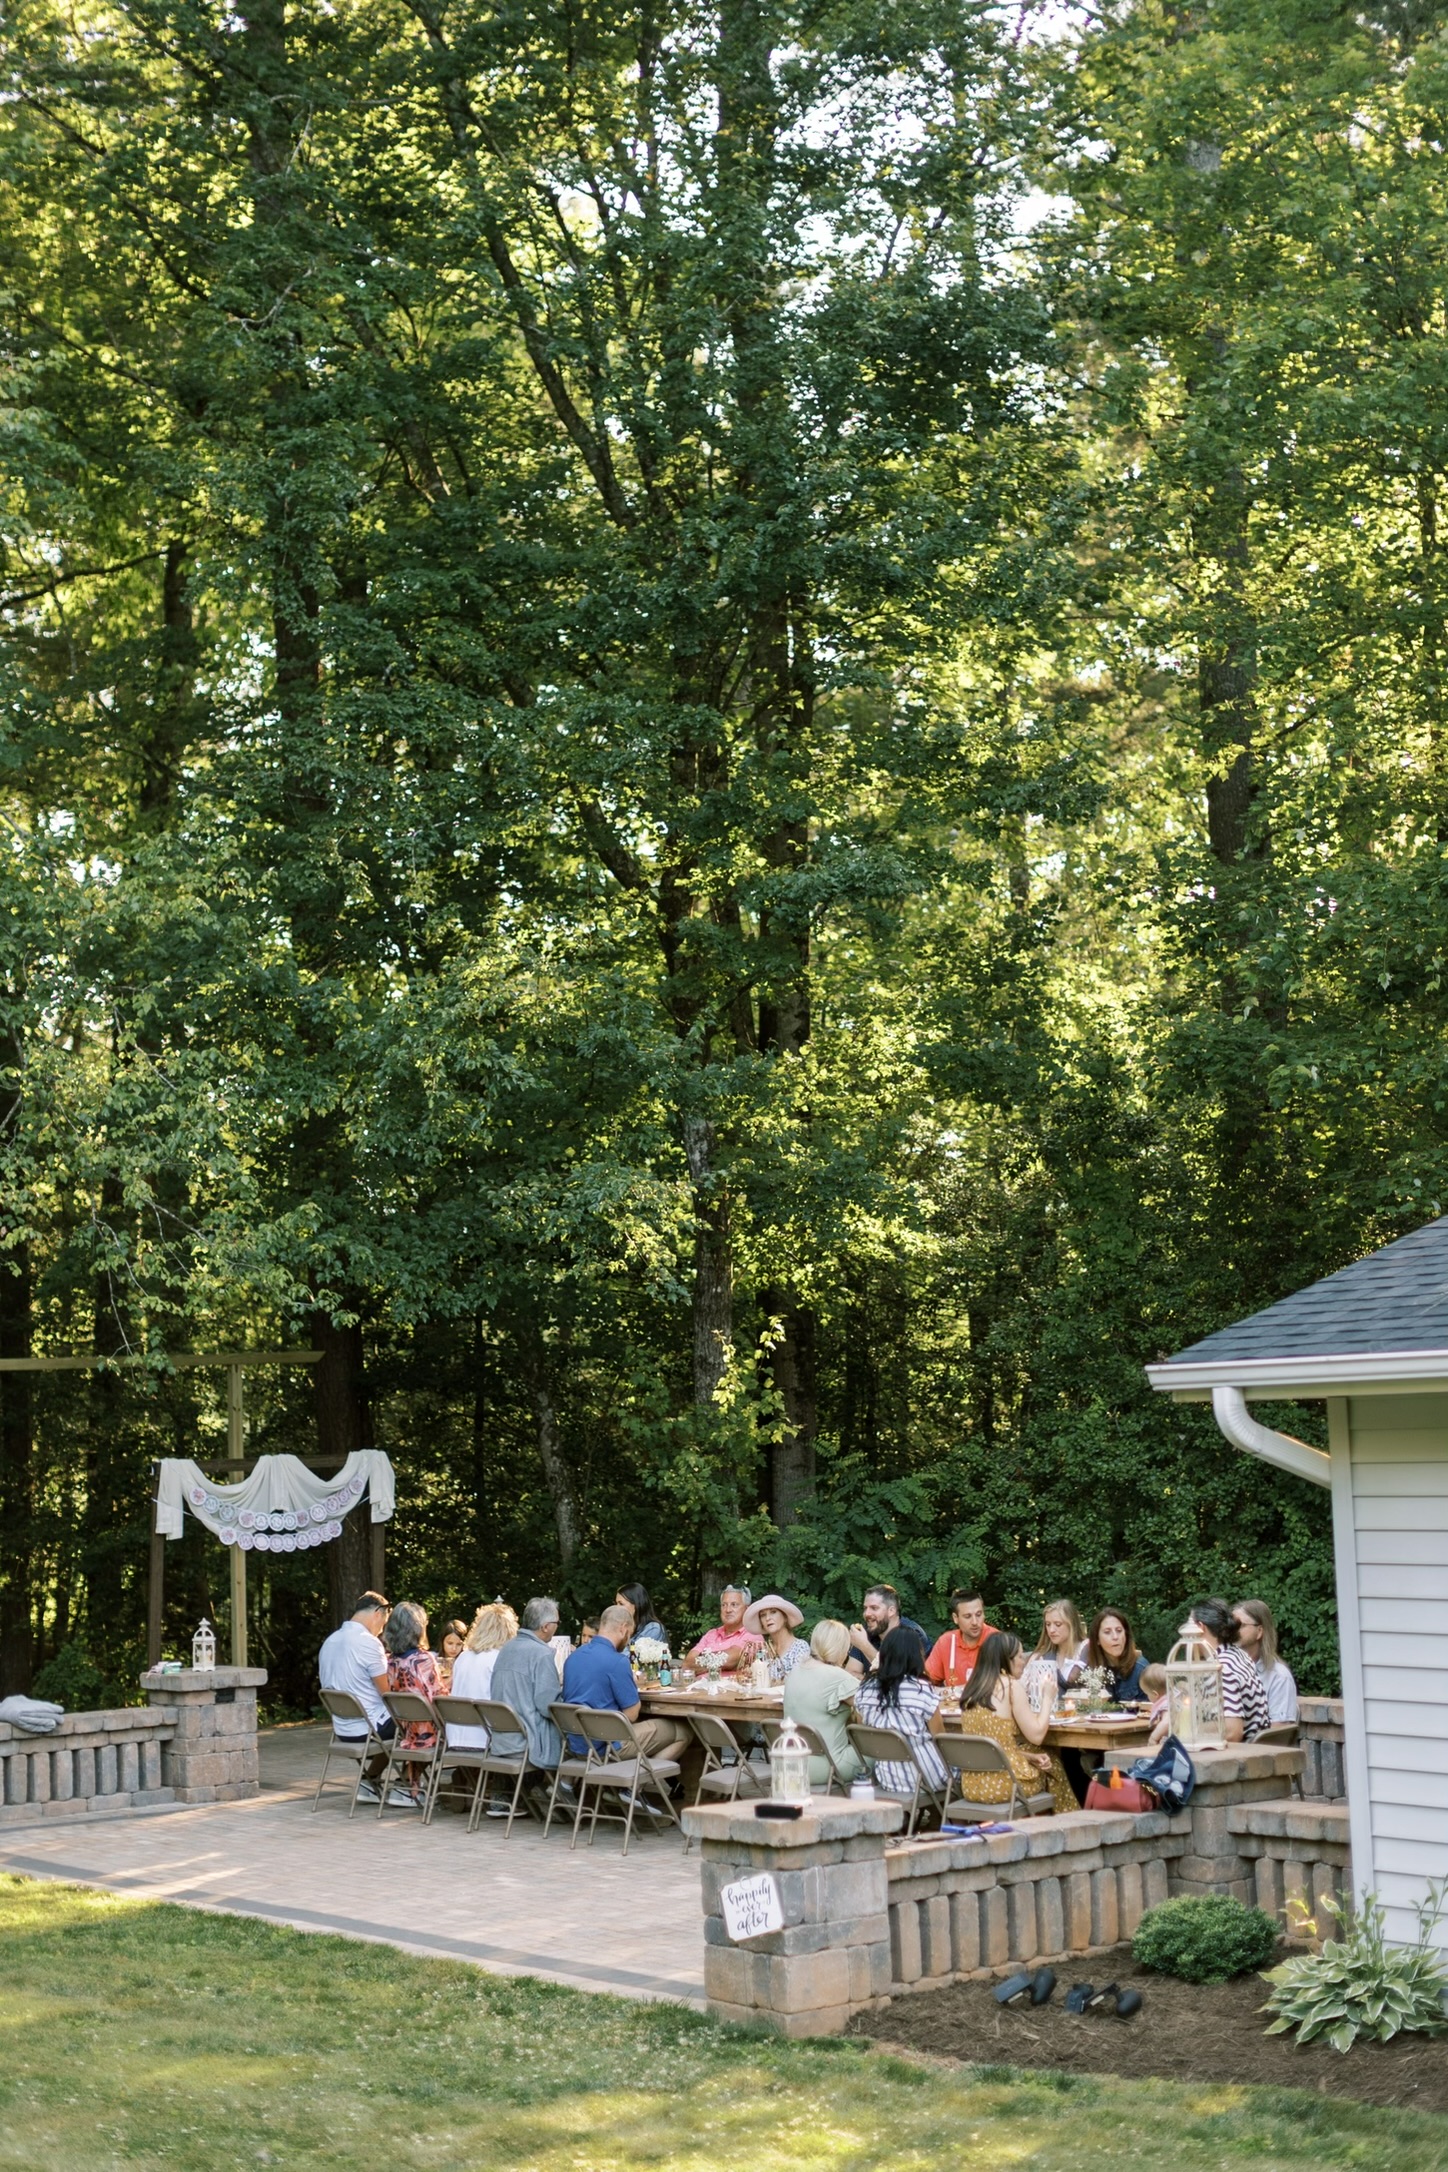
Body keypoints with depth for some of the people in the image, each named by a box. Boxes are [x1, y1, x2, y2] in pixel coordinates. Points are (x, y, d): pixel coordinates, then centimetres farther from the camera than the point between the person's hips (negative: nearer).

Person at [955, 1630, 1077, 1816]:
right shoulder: (1011, 1686, -10)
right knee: (1051, 1762, 22)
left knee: (1040, 1759, 29)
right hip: (1003, 1785, -6)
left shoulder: (971, 1688, 9)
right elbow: (1036, 1736, -9)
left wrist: (1029, 1756, 11)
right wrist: (1048, 1697, 3)